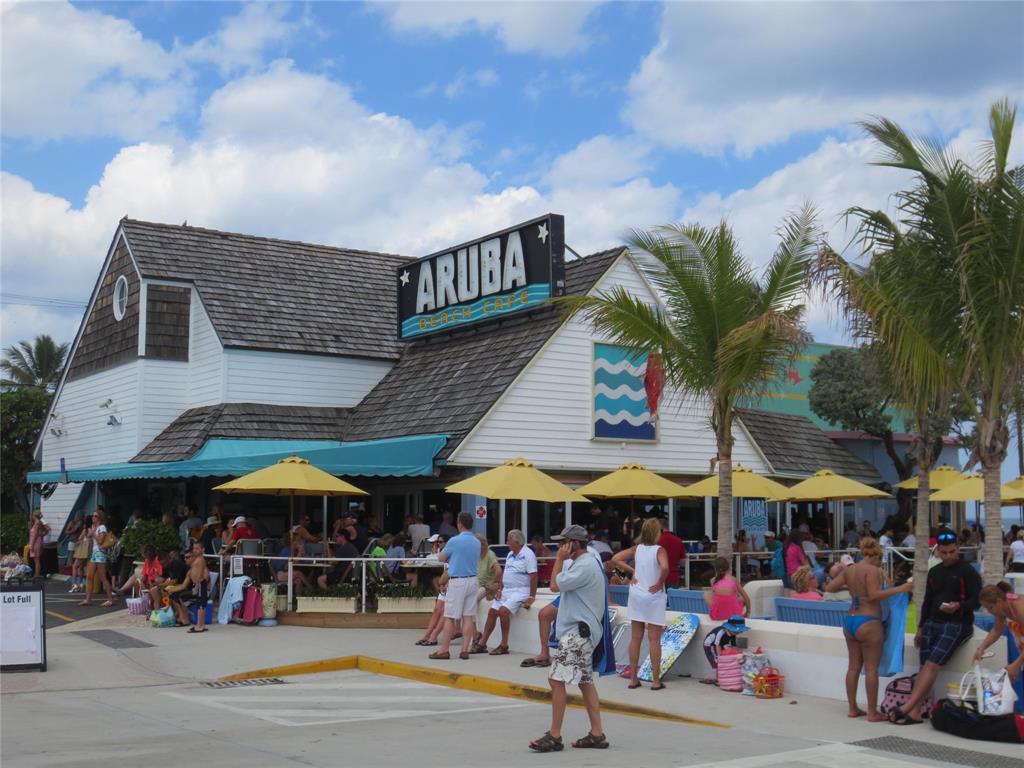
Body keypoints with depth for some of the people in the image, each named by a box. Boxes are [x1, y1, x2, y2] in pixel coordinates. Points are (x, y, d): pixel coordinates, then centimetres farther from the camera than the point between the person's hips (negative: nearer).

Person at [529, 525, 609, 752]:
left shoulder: (585, 566, -18)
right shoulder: (584, 563, 16)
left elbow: (555, 585, -17)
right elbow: (561, 585, 22)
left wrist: (559, 559, -11)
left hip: (578, 632, -11)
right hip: (578, 631, 11)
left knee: (557, 679, -12)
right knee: (584, 681, 14)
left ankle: (554, 736, -9)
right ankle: (597, 734, 18)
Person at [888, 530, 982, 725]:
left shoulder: (968, 572, -3)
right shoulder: (934, 572, 16)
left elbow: (977, 601, -8)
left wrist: (959, 606, -27)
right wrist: (921, 628, 17)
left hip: (956, 624, -6)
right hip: (932, 623, 6)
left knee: (932, 665, -17)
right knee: (924, 667, -5)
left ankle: (906, 708, -23)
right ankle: (915, 712, -11)